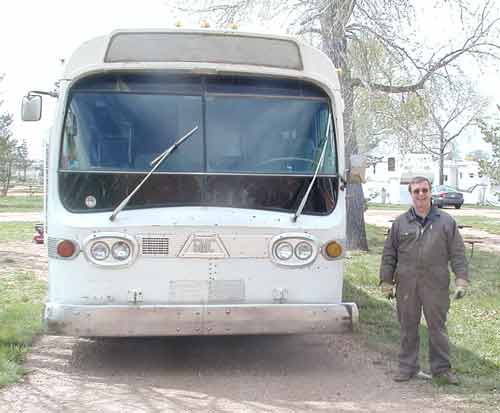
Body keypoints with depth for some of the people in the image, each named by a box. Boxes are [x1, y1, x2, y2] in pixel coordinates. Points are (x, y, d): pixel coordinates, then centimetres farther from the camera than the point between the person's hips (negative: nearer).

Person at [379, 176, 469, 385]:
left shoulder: (446, 222, 5)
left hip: (436, 286, -1)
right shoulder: (400, 223, 7)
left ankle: (441, 367, 19)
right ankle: (407, 367, 20)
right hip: (406, 286, 1)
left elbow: (458, 254, 4)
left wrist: (461, 280, -3)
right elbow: (389, 255, 9)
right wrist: (386, 282, 6)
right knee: (408, 328, 9)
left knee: (437, 328, 7)